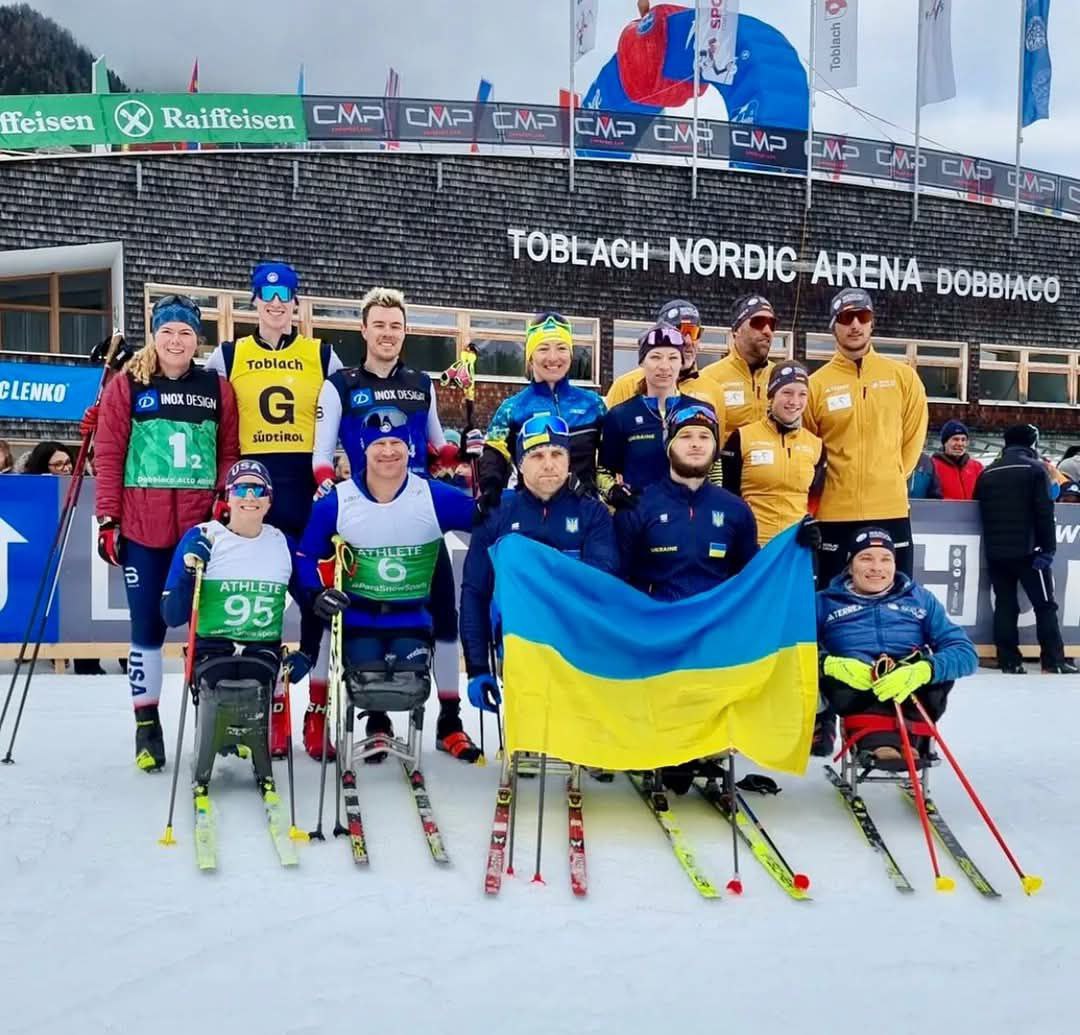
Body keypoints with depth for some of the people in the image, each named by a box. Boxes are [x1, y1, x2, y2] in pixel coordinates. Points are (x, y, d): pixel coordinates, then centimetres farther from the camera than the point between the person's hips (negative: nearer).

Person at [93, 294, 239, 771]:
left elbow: (229, 453, 9)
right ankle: (147, 724, 17)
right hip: (141, 529, -1)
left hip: (203, 527, 1)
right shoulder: (127, 385, 3)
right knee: (148, 625, 5)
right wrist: (108, 519, -3)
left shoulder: (218, 388, 7)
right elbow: (109, 455, 1)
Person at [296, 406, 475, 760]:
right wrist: (319, 592, -13)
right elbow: (305, 555, 2)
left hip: (412, 616, -1)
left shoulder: (436, 497, -10)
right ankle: (377, 723, 23)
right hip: (357, 615, 1)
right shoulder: (336, 502, -8)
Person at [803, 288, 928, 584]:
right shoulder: (816, 383, -1)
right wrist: (826, 483, 6)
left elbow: (914, 437, 10)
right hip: (836, 513, -1)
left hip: (891, 510, 1)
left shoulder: (903, 376, 3)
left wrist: (890, 479, 8)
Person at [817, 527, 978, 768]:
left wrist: (922, 671, -15)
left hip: (912, 690, 1)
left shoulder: (921, 599, 21)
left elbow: (966, 652, 7)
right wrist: (829, 664, -20)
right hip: (853, 688, -1)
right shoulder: (825, 602, 18)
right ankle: (878, 740, -51)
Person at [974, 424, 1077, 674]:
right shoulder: (1035, 469, -4)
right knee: (1045, 605, 2)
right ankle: (1054, 662, 0)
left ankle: (1009, 662, 4)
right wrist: (1048, 548, -10)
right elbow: (1044, 513, -11)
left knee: (1004, 606, 6)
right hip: (1027, 550, -5)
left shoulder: (987, 473, 12)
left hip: (995, 552, 5)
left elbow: (980, 511, 15)